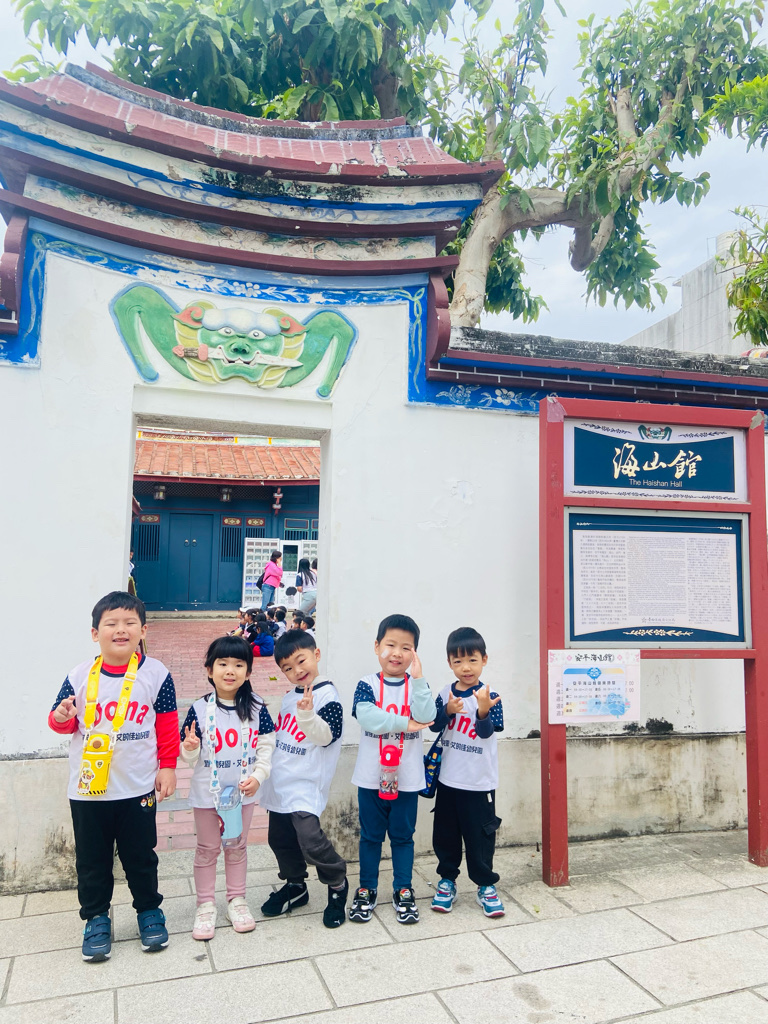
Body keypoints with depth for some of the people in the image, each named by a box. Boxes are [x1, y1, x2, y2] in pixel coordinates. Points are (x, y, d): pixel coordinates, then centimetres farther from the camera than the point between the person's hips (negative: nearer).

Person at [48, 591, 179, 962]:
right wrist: (61, 717, -17)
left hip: (138, 788, -1)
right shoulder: (80, 676, -4)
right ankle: (96, 918, 33)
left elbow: (167, 725, -1)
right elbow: (63, 722, 6)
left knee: (140, 855, 13)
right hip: (87, 788, 1)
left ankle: (149, 910, 34)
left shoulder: (155, 674, -7)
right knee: (92, 860, 13)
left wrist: (168, 766, -2)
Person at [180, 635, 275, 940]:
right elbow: (190, 757, -7)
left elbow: (266, 745, -2)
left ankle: (236, 900, 32)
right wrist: (189, 748, -29)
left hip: (243, 791, 1)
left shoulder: (256, 707, -8)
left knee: (237, 846, 17)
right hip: (207, 792, -1)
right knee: (207, 848, 12)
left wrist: (258, 775, -13)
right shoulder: (199, 709, -12)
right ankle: (206, 905, 27)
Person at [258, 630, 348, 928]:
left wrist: (307, 714, -36)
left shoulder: (326, 694, -13)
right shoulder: (290, 695, 10)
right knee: (280, 839, 15)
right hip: (280, 781, 8)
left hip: (306, 784, -8)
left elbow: (326, 736, -21)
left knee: (310, 840, -16)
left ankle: (337, 885, 10)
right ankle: (295, 886, 37)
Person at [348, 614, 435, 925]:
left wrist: (418, 678, -26)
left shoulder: (418, 685, -1)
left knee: (403, 835, 13)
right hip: (371, 775, 0)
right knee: (370, 835, 13)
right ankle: (367, 889, 28)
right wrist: (404, 724, -21)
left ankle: (403, 891, 28)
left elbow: (425, 717, -19)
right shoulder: (367, 684, -6)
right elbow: (365, 716, -23)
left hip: (406, 777, 1)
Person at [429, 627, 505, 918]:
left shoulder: (489, 696, -11)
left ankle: (486, 885, 23)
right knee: (445, 835, 12)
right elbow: (434, 726, -7)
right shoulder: (445, 694, -1)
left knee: (480, 836, 6)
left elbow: (487, 731, -19)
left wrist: (483, 711, -39)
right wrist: (448, 710, -26)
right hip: (449, 780, 3)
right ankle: (447, 880, 29)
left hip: (480, 783, -3)